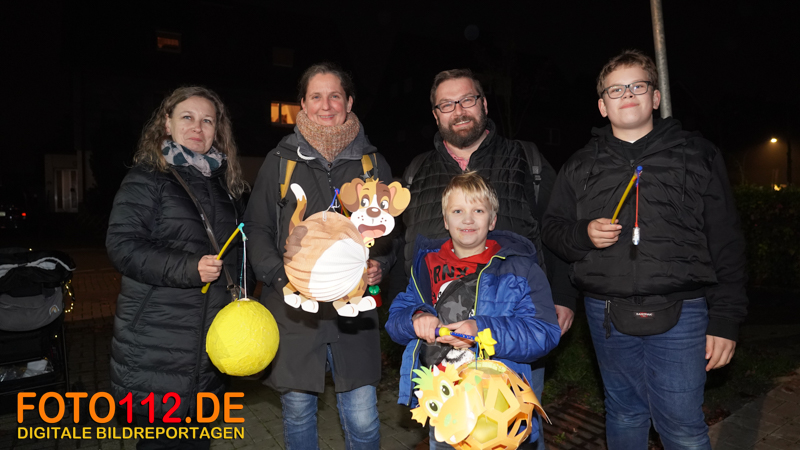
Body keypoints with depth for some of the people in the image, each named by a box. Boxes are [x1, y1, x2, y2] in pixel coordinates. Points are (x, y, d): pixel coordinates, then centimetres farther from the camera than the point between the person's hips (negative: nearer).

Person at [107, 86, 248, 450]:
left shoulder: (223, 182, 14)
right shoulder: (147, 177, -5)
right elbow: (122, 244, -14)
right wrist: (187, 268, -24)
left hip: (211, 339, 6)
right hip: (157, 344, -6)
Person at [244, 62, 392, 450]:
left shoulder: (372, 162, 7)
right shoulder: (281, 160, 3)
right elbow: (257, 227, 5)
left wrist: (381, 265, -5)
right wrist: (280, 276, -10)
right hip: (293, 310, 0)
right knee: (297, 410, 13)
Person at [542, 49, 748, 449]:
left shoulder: (698, 155, 5)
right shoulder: (580, 166, 10)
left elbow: (725, 243, 2)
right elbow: (553, 228, 12)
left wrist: (725, 320, -3)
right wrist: (583, 235, -11)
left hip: (680, 315, -2)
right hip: (607, 314, 2)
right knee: (624, 415, 16)